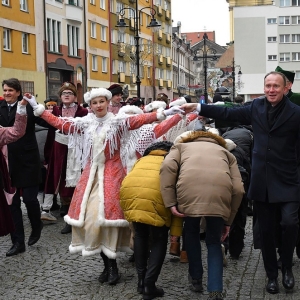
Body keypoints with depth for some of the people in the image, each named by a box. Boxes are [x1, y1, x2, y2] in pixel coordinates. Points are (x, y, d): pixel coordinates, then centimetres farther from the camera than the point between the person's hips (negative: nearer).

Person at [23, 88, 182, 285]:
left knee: (107, 213, -11)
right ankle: (108, 264, 12)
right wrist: (37, 108, 9)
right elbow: (59, 123, 8)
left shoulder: (118, 122, -5)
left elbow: (140, 120, -17)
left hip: (111, 173, -4)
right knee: (89, 213, 1)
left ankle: (112, 264, 2)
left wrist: (162, 114, -29)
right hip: (91, 173, 4)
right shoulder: (85, 123, 6)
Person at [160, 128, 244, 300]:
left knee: (191, 232, 29)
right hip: (221, 192, 1)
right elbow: (238, 190, 20)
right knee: (214, 242, 22)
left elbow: (168, 167, 9)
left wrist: (170, 202, 5)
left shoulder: (181, 145, 34)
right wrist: (228, 221, 27)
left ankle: (196, 279, 37)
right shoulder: (226, 152, 36)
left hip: (189, 189, -1)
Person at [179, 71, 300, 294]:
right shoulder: (257, 107, 3)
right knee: (266, 230, 10)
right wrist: (198, 107, 10)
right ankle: (272, 275, 26)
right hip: (262, 181, 4)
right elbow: (229, 113, 11)